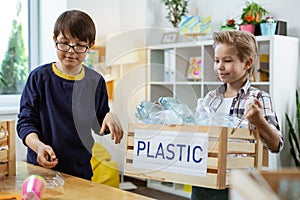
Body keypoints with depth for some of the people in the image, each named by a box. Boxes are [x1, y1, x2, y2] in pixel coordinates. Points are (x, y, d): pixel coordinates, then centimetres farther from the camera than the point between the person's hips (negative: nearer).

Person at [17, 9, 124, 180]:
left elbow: (100, 127, 10)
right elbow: (26, 121, -5)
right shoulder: (40, 77, -4)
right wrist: (38, 146, -23)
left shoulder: (96, 81, 3)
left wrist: (110, 117, -13)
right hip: (41, 166, -2)